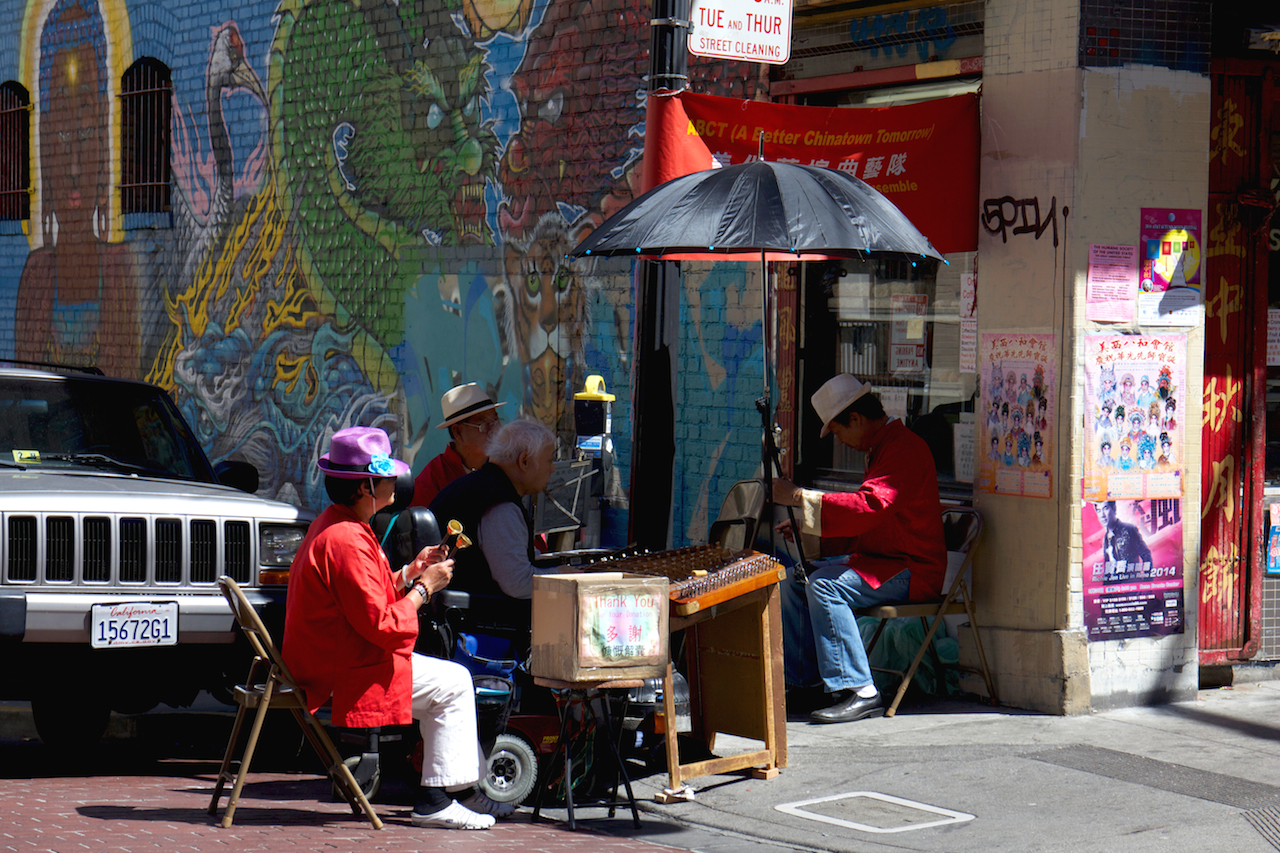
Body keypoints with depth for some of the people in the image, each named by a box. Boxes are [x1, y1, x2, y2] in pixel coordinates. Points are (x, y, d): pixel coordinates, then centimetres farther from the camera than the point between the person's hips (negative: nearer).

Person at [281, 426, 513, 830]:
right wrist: (424, 587, -11)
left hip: (334, 658, 11)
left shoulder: (331, 525, 12)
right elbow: (381, 625, -24)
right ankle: (436, 801, -4)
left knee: (451, 681, 17)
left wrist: (410, 571, 8)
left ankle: (464, 787, 17)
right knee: (453, 683, -9)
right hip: (347, 673, -11)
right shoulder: (347, 541, -24)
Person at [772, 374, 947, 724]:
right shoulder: (882, 448, 18)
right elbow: (867, 520, 25)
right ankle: (797, 679, 11)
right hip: (879, 560, 11)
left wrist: (801, 498, -28)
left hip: (913, 571, -11)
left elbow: (868, 508, -31)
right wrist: (807, 528, 15)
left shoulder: (904, 449, -17)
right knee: (795, 579, 7)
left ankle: (858, 691, -30)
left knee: (825, 584, -28)